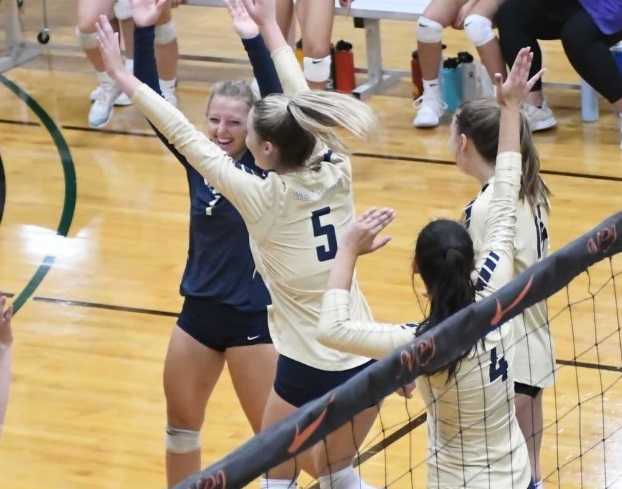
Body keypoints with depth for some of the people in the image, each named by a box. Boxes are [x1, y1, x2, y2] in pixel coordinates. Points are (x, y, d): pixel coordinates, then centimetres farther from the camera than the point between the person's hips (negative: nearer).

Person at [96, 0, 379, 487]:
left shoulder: (263, 197, -17)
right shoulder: (336, 172, -5)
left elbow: (185, 137, -12)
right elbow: (302, 106, 9)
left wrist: (122, 76, -4)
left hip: (310, 370, -6)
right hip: (366, 361, 6)